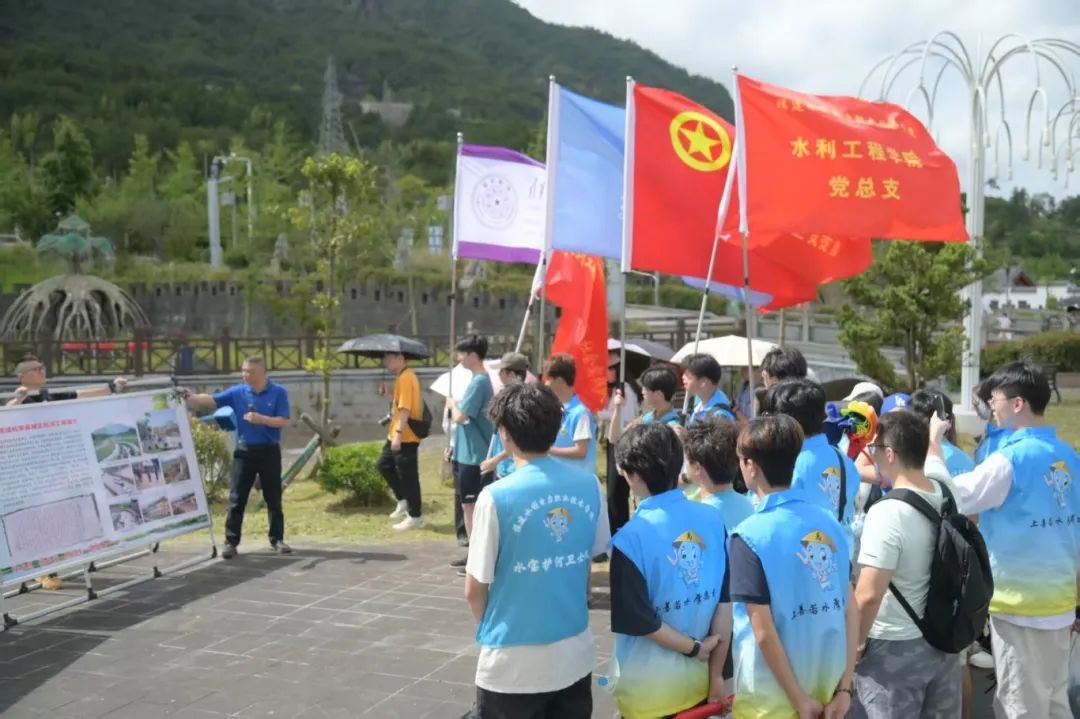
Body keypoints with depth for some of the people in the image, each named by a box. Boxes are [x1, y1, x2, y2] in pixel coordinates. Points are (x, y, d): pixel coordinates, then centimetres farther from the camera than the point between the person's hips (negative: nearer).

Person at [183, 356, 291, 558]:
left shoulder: (278, 392, -5)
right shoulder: (237, 392, 0)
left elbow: (283, 421, -9)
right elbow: (212, 400, -9)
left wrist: (261, 419, -22)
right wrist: (191, 397, -25)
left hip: (269, 451, -1)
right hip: (244, 450, 1)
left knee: (273, 498, 7)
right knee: (237, 498, 0)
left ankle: (277, 539, 18)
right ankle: (231, 542, 5)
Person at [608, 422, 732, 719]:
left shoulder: (631, 538, -21)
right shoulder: (712, 519, -6)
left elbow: (640, 621, -18)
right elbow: (724, 605, -2)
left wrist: (694, 648, -4)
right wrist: (716, 674, 5)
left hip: (647, 689, -4)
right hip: (697, 679, 4)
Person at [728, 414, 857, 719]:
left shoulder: (749, 536, -18)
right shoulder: (829, 521, -2)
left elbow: (764, 632, -18)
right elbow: (850, 608, 0)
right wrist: (844, 687, 4)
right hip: (826, 685, 5)